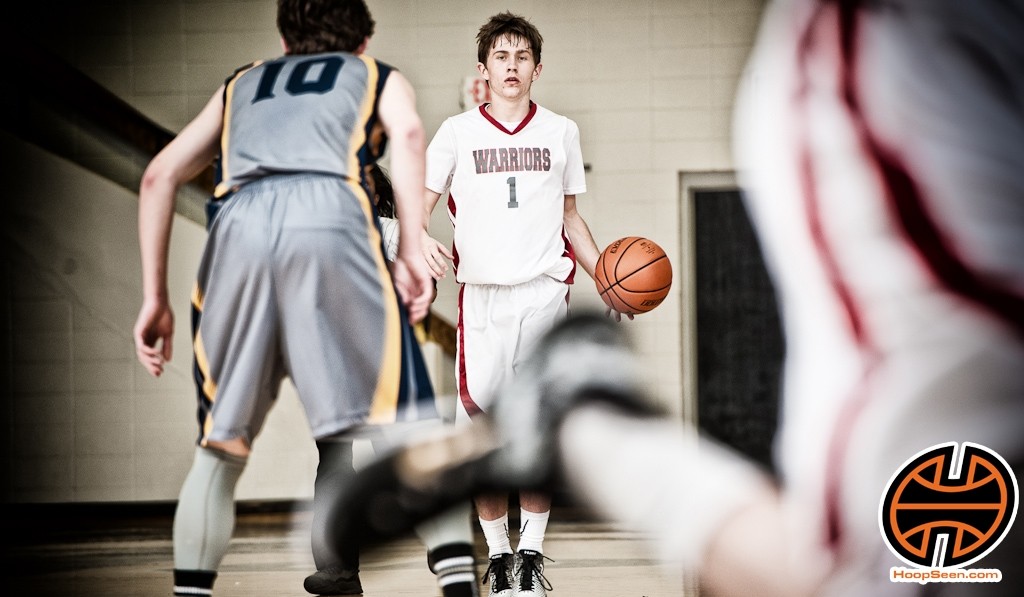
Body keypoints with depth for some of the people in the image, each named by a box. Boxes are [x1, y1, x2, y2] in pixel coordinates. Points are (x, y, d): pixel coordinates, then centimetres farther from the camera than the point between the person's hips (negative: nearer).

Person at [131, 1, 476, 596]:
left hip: (240, 220, 2)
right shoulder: (378, 75, 31)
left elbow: (160, 176, 27)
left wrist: (156, 297, 28)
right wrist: (412, 250, -2)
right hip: (331, 211, -2)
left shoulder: (240, 86, 39)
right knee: (406, 423, 1)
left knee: (221, 446, 13)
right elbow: (406, 131, 6)